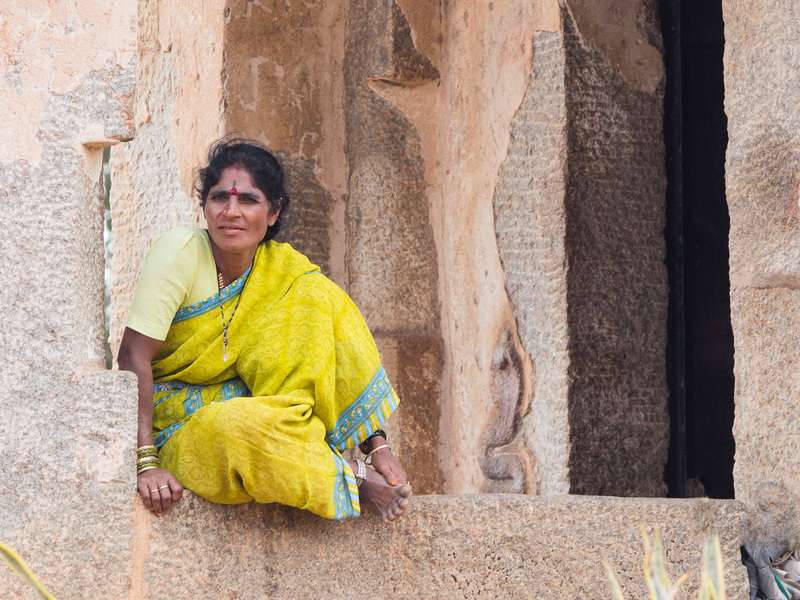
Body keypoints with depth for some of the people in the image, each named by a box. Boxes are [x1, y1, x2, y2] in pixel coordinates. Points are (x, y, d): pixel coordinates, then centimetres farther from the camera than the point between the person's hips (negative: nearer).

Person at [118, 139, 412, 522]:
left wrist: (378, 446, -15)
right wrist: (146, 463, -30)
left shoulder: (287, 272, -2)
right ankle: (351, 477, -17)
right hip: (180, 425, -4)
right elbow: (134, 355, -21)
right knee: (238, 425, -39)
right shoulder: (181, 251, -15)